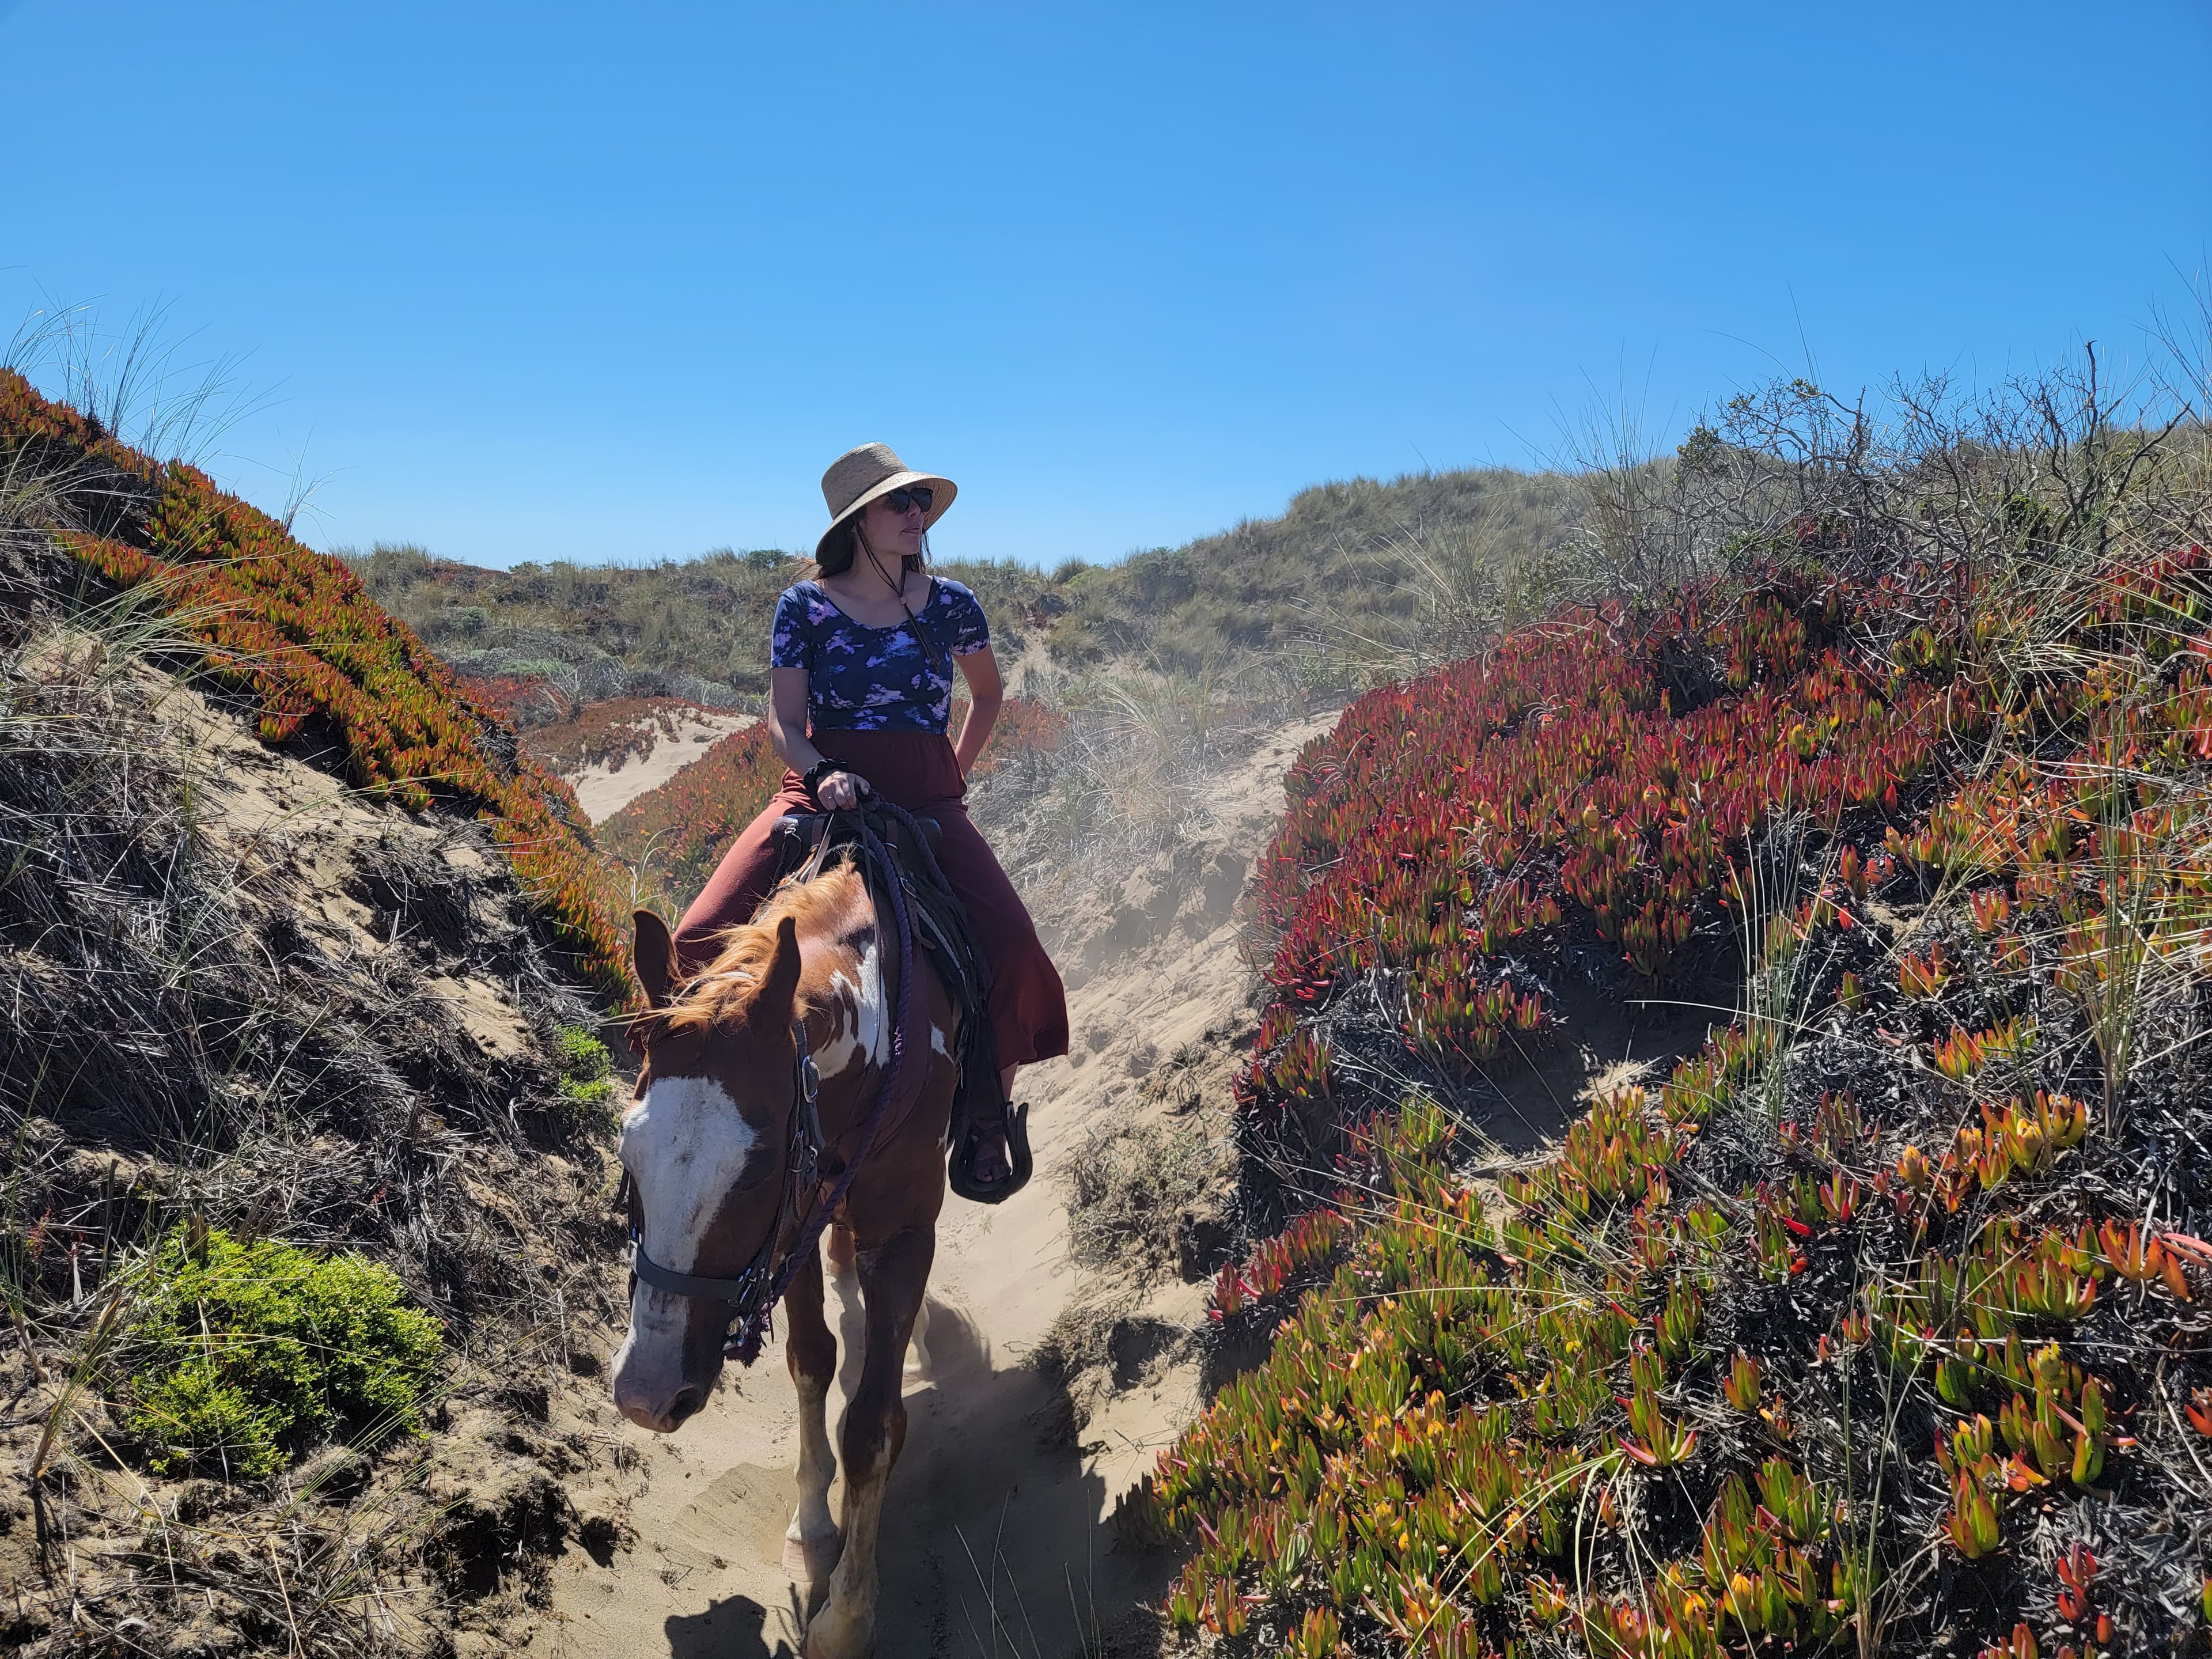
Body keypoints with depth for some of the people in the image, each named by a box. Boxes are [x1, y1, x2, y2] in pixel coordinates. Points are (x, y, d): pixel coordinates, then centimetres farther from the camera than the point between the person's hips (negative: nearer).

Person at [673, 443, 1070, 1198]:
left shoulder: (950, 604, 6)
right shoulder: (804, 606, 1)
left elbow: (989, 692, 22)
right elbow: (784, 722, -3)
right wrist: (820, 772, -22)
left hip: (928, 799, 1)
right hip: (820, 791, 0)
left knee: (1011, 943, -23)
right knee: (703, 936, -20)